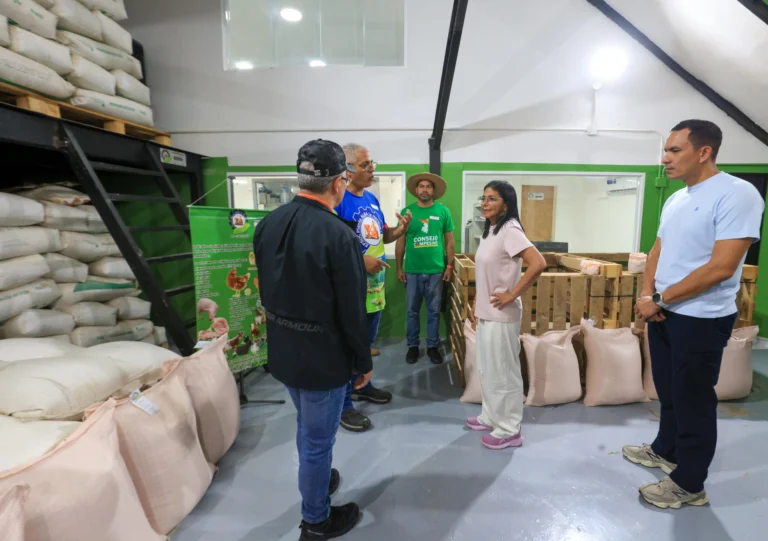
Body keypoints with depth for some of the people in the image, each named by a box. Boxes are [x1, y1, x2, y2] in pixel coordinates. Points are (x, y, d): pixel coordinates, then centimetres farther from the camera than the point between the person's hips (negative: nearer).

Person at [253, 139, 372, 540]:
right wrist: (364, 362, -5)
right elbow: (352, 312, -20)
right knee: (318, 439, 14)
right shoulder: (339, 236, -25)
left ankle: (316, 481, 53)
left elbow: (266, 289, 7)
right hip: (323, 355, -7)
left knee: (306, 426, 29)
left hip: (282, 349, 7)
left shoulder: (268, 223, -3)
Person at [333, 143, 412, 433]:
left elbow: (382, 236, 17)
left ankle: (362, 386, 42)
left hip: (375, 281, 8)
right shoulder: (338, 201, -17)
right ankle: (344, 406, 18)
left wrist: (401, 230, -3)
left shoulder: (372, 199, 9)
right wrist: (362, 260, -28)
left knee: (367, 341, 22)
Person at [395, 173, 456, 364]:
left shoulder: (443, 211, 0)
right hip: (412, 271, 0)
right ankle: (413, 345, 25)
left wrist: (450, 266, 0)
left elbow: (450, 241, 5)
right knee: (412, 311, 10)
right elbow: (401, 241, 3)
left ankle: (433, 346, 24)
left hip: (436, 271, 0)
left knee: (434, 311, 10)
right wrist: (399, 267, 0)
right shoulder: (407, 211, -1)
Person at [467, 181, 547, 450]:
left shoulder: (510, 231, -18)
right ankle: (490, 417, 36)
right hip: (486, 313, 9)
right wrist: (477, 303, 16)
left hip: (501, 315, -9)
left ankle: (509, 430, 19)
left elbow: (538, 264, -29)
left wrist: (512, 295, -22)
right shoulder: (489, 231, 10)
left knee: (503, 372, 4)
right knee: (487, 370, 19)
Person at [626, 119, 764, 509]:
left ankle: (689, 484, 23)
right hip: (663, 313, 7)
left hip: (701, 319, -7)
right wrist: (647, 295, -4)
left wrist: (658, 299, -17)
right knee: (668, 391, 21)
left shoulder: (737, 194, -17)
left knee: (693, 400, 6)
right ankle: (665, 451, 41)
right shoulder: (675, 199, 9)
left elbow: (721, 267, -23)